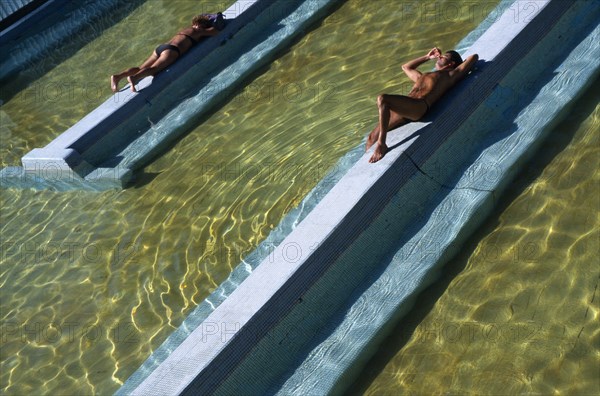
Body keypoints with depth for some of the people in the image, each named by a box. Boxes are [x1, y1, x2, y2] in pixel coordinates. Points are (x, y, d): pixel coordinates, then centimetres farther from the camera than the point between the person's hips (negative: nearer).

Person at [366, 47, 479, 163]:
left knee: (382, 99, -32)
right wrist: (427, 57, 55)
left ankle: (381, 145, -32)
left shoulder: (451, 75, 21)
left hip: (419, 106, -7)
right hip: (402, 107, 7)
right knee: (372, 138, -7)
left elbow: (474, 57, 26)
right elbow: (406, 67, 56)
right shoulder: (423, 76, 40)